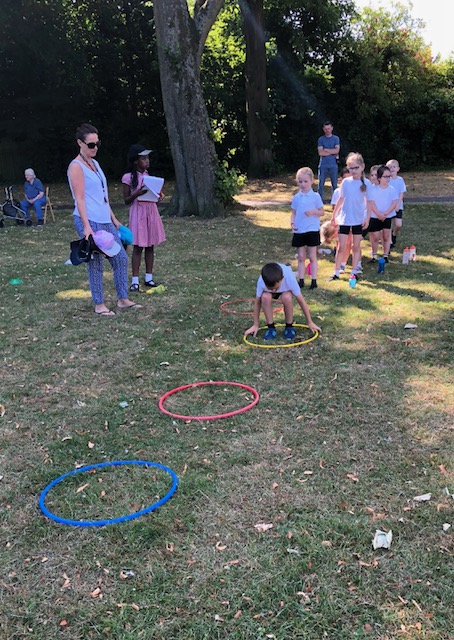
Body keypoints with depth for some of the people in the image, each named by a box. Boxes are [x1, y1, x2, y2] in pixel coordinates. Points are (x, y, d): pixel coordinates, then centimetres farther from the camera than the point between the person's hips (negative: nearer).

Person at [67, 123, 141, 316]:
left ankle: (123, 299, 19)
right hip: (90, 222, -8)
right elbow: (79, 198, -15)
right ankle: (99, 305, 12)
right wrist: (86, 226, -21)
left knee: (120, 257, 9)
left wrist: (114, 219, 20)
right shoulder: (76, 167, -9)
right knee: (96, 264, 0)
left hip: (105, 221, 9)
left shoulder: (95, 163, 16)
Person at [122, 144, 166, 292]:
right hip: (138, 212, -6)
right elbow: (126, 200, -6)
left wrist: (158, 195, -2)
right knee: (138, 246, -4)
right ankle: (135, 280, 2)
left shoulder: (149, 175, 10)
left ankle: (149, 277, 16)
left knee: (150, 245, 8)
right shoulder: (128, 177, -8)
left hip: (151, 211, 6)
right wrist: (137, 193, -23)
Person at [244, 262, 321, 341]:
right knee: (265, 297, -32)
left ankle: (289, 326, -11)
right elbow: (257, 302, -23)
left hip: (286, 288, -1)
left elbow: (301, 300, -29)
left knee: (286, 297, -34)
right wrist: (255, 325, -16)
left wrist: (310, 322, -20)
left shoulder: (290, 279, -40)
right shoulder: (261, 281, -37)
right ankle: (271, 327, -12)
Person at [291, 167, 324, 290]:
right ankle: (301, 280, 15)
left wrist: (313, 212, -19)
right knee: (301, 257, 9)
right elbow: (293, 213, 9)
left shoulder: (315, 196, -4)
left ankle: (314, 280, 9)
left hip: (312, 230, -3)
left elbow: (322, 212, 0)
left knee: (312, 257, 4)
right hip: (299, 231, 3)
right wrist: (292, 223, -9)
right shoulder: (296, 197, 5)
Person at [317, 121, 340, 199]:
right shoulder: (321, 139, 5)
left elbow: (337, 150, -7)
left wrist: (326, 150, -7)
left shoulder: (336, 138, 8)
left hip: (333, 165, 0)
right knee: (321, 184, 0)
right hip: (323, 165, 0)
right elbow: (320, 153, -7)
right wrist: (332, 152, -5)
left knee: (335, 184, 5)